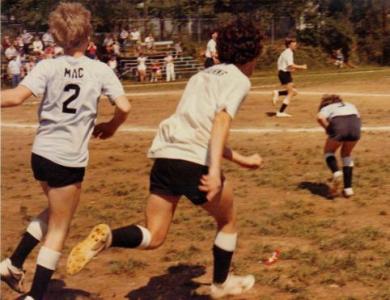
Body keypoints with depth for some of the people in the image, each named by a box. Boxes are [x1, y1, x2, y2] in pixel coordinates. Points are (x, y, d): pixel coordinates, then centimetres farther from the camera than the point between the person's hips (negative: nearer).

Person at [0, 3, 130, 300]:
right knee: (58, 229, 10)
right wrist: (110, 128, 10)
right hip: (70, 160, -3)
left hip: (41, 154, 3)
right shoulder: (100, 69, -4)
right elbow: (124, 107, -8)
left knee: (56, 212, 29)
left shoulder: (48, 67, -3)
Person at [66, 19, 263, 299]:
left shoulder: (204, 74, 27)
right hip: (195, 162, -6)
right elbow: (221, 121, -15)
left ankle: (107, 237, -17)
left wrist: (242, 159, 37)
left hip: (165, 155, 6)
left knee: (154, 237, 11)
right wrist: (215, 170, -25)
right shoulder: (239, 79, 3)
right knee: (228, 220, 22)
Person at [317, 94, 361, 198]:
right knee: (346, 154, 24)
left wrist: (329, 129, 9)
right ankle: (348, 188, 19)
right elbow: (358, 116, 19)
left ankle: (336, 173, -7)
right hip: (355, 125, 3)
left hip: (339, 125, -3)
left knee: (328, 152, 22)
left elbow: (320, 118, 1)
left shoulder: (325, 108, 26)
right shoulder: (349, 105, 38)